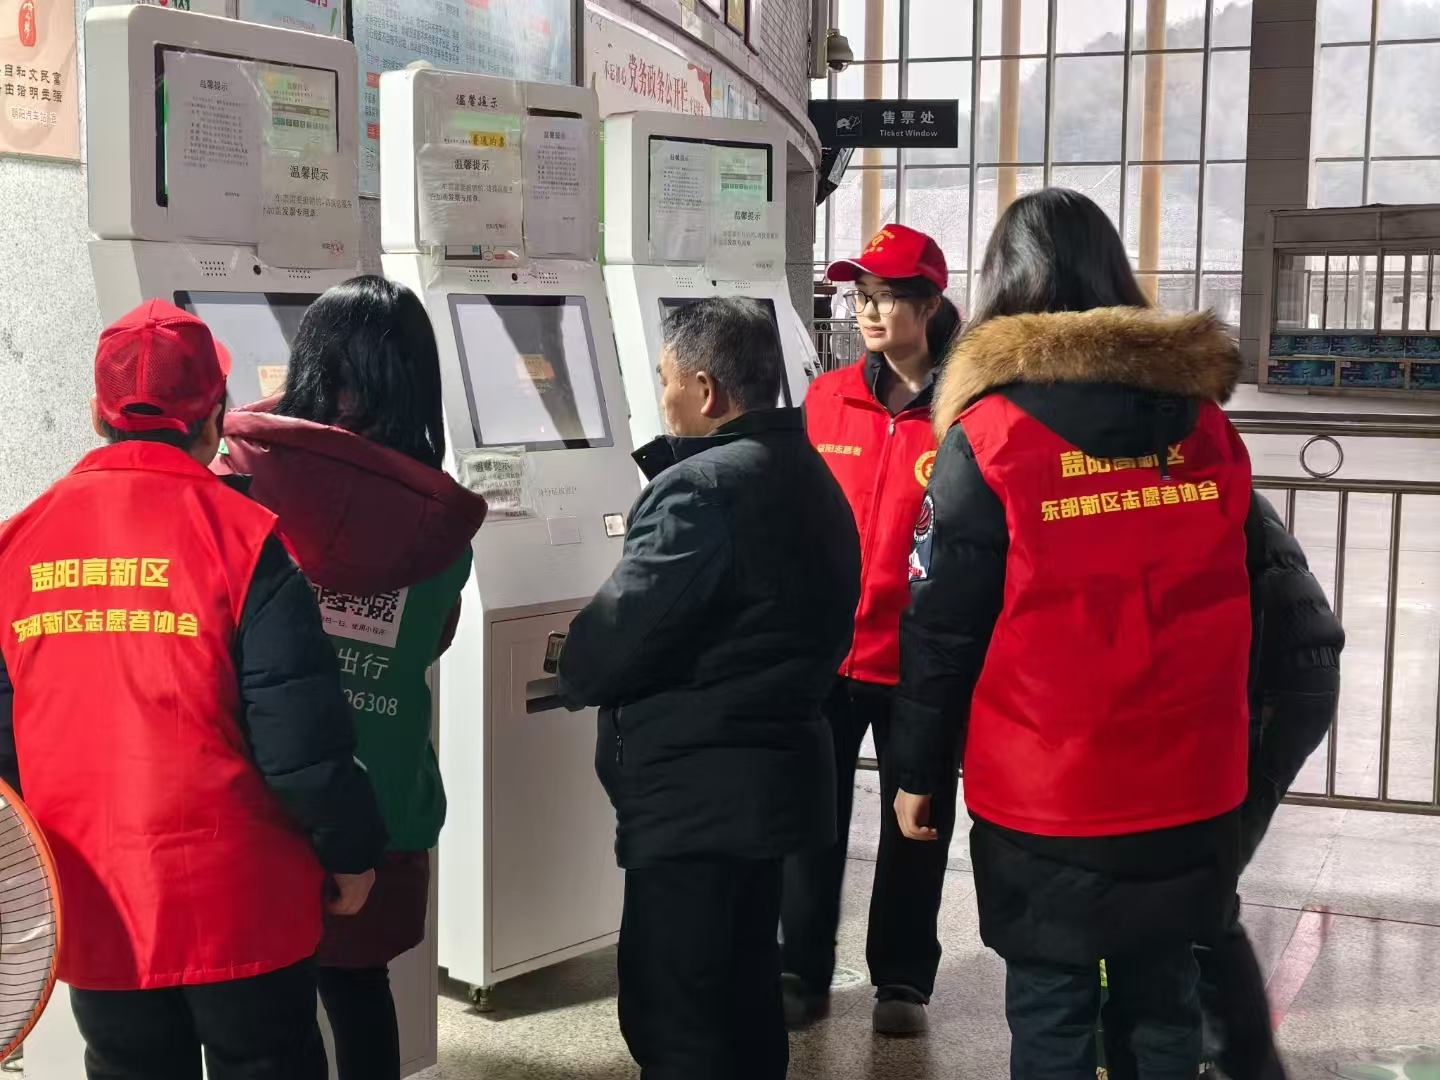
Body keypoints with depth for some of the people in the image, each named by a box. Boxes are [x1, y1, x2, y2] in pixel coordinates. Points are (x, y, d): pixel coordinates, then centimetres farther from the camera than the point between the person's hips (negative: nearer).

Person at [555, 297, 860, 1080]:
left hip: (697, 788, -10)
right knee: (744, 994, 19)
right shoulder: (808, 476, 12)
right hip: (776, 768, 10)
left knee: (672, 1016, -1)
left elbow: (620, 629, -22)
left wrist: (574, 675, 0)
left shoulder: (702, 489, -19)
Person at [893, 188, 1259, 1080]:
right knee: (1164, 1004, 18)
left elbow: (942, 623, -8)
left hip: (1045, 793, -4)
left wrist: (918, 769, 2)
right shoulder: (1207, 420, 2)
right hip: (1190, 786, 4)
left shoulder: (989, 434, -11)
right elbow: (1226, 603, 11)